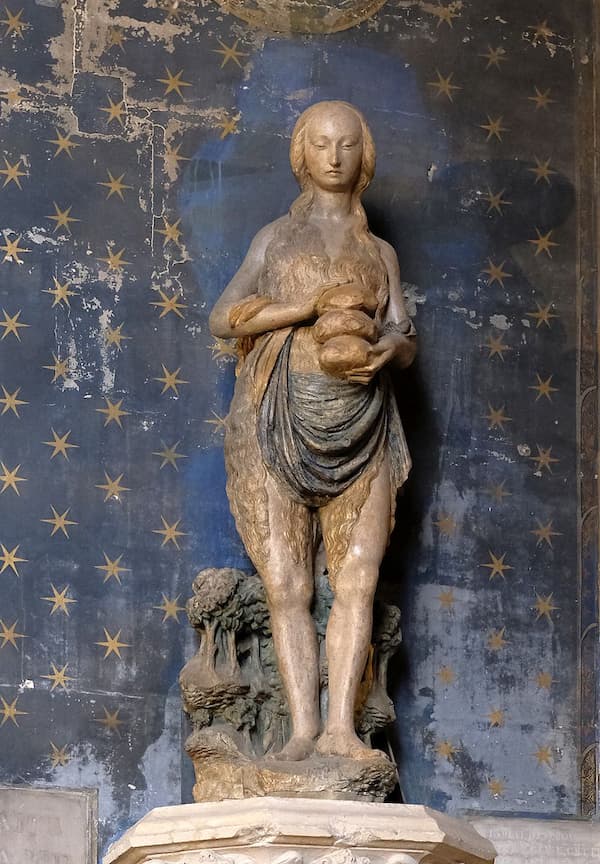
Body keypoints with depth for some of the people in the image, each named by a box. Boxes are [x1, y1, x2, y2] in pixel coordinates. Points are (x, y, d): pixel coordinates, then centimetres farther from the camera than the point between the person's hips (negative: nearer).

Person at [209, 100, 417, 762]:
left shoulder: (380, 252, 18)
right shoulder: (277, 237, 14)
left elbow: (406, 344, 12)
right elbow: (223, 318, 2)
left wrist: (388, 349, -12)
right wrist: (310, 306, -10)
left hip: (359, 423, 1)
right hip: (278, 419, -1)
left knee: (358, 577, -12)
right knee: (286, 585, -7)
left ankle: (340, 726, -14)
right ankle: (303, 726, -8)